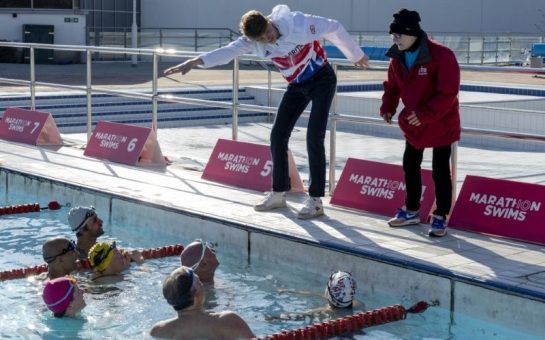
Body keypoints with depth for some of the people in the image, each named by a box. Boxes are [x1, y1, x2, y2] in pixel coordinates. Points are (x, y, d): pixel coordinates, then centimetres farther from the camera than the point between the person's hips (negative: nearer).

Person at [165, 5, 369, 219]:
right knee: (278, 136, 0)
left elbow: (334, 28, -13)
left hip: (322, 79, -5)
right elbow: (227, 52, -26)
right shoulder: (253, 42, -15)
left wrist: (356, 56, -1)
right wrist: (194, 62, -40)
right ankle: (278, 193, 14)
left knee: (314, 138, -14)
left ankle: (315, 200, -8)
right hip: (297, 85, 5)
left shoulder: (299, 23, -26)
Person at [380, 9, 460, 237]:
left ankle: (440, 217, 10)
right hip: (413, 122, 7)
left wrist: (425, 114, -31)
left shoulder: (441, 56, -26)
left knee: (440, 170, -2)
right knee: (410, 165, 15)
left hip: (441, 123, -7)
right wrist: (388, 108, -10)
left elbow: (448, 93, -27)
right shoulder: (397, 57, -6)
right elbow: (393, 86, 7)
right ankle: (411, 211, 31)